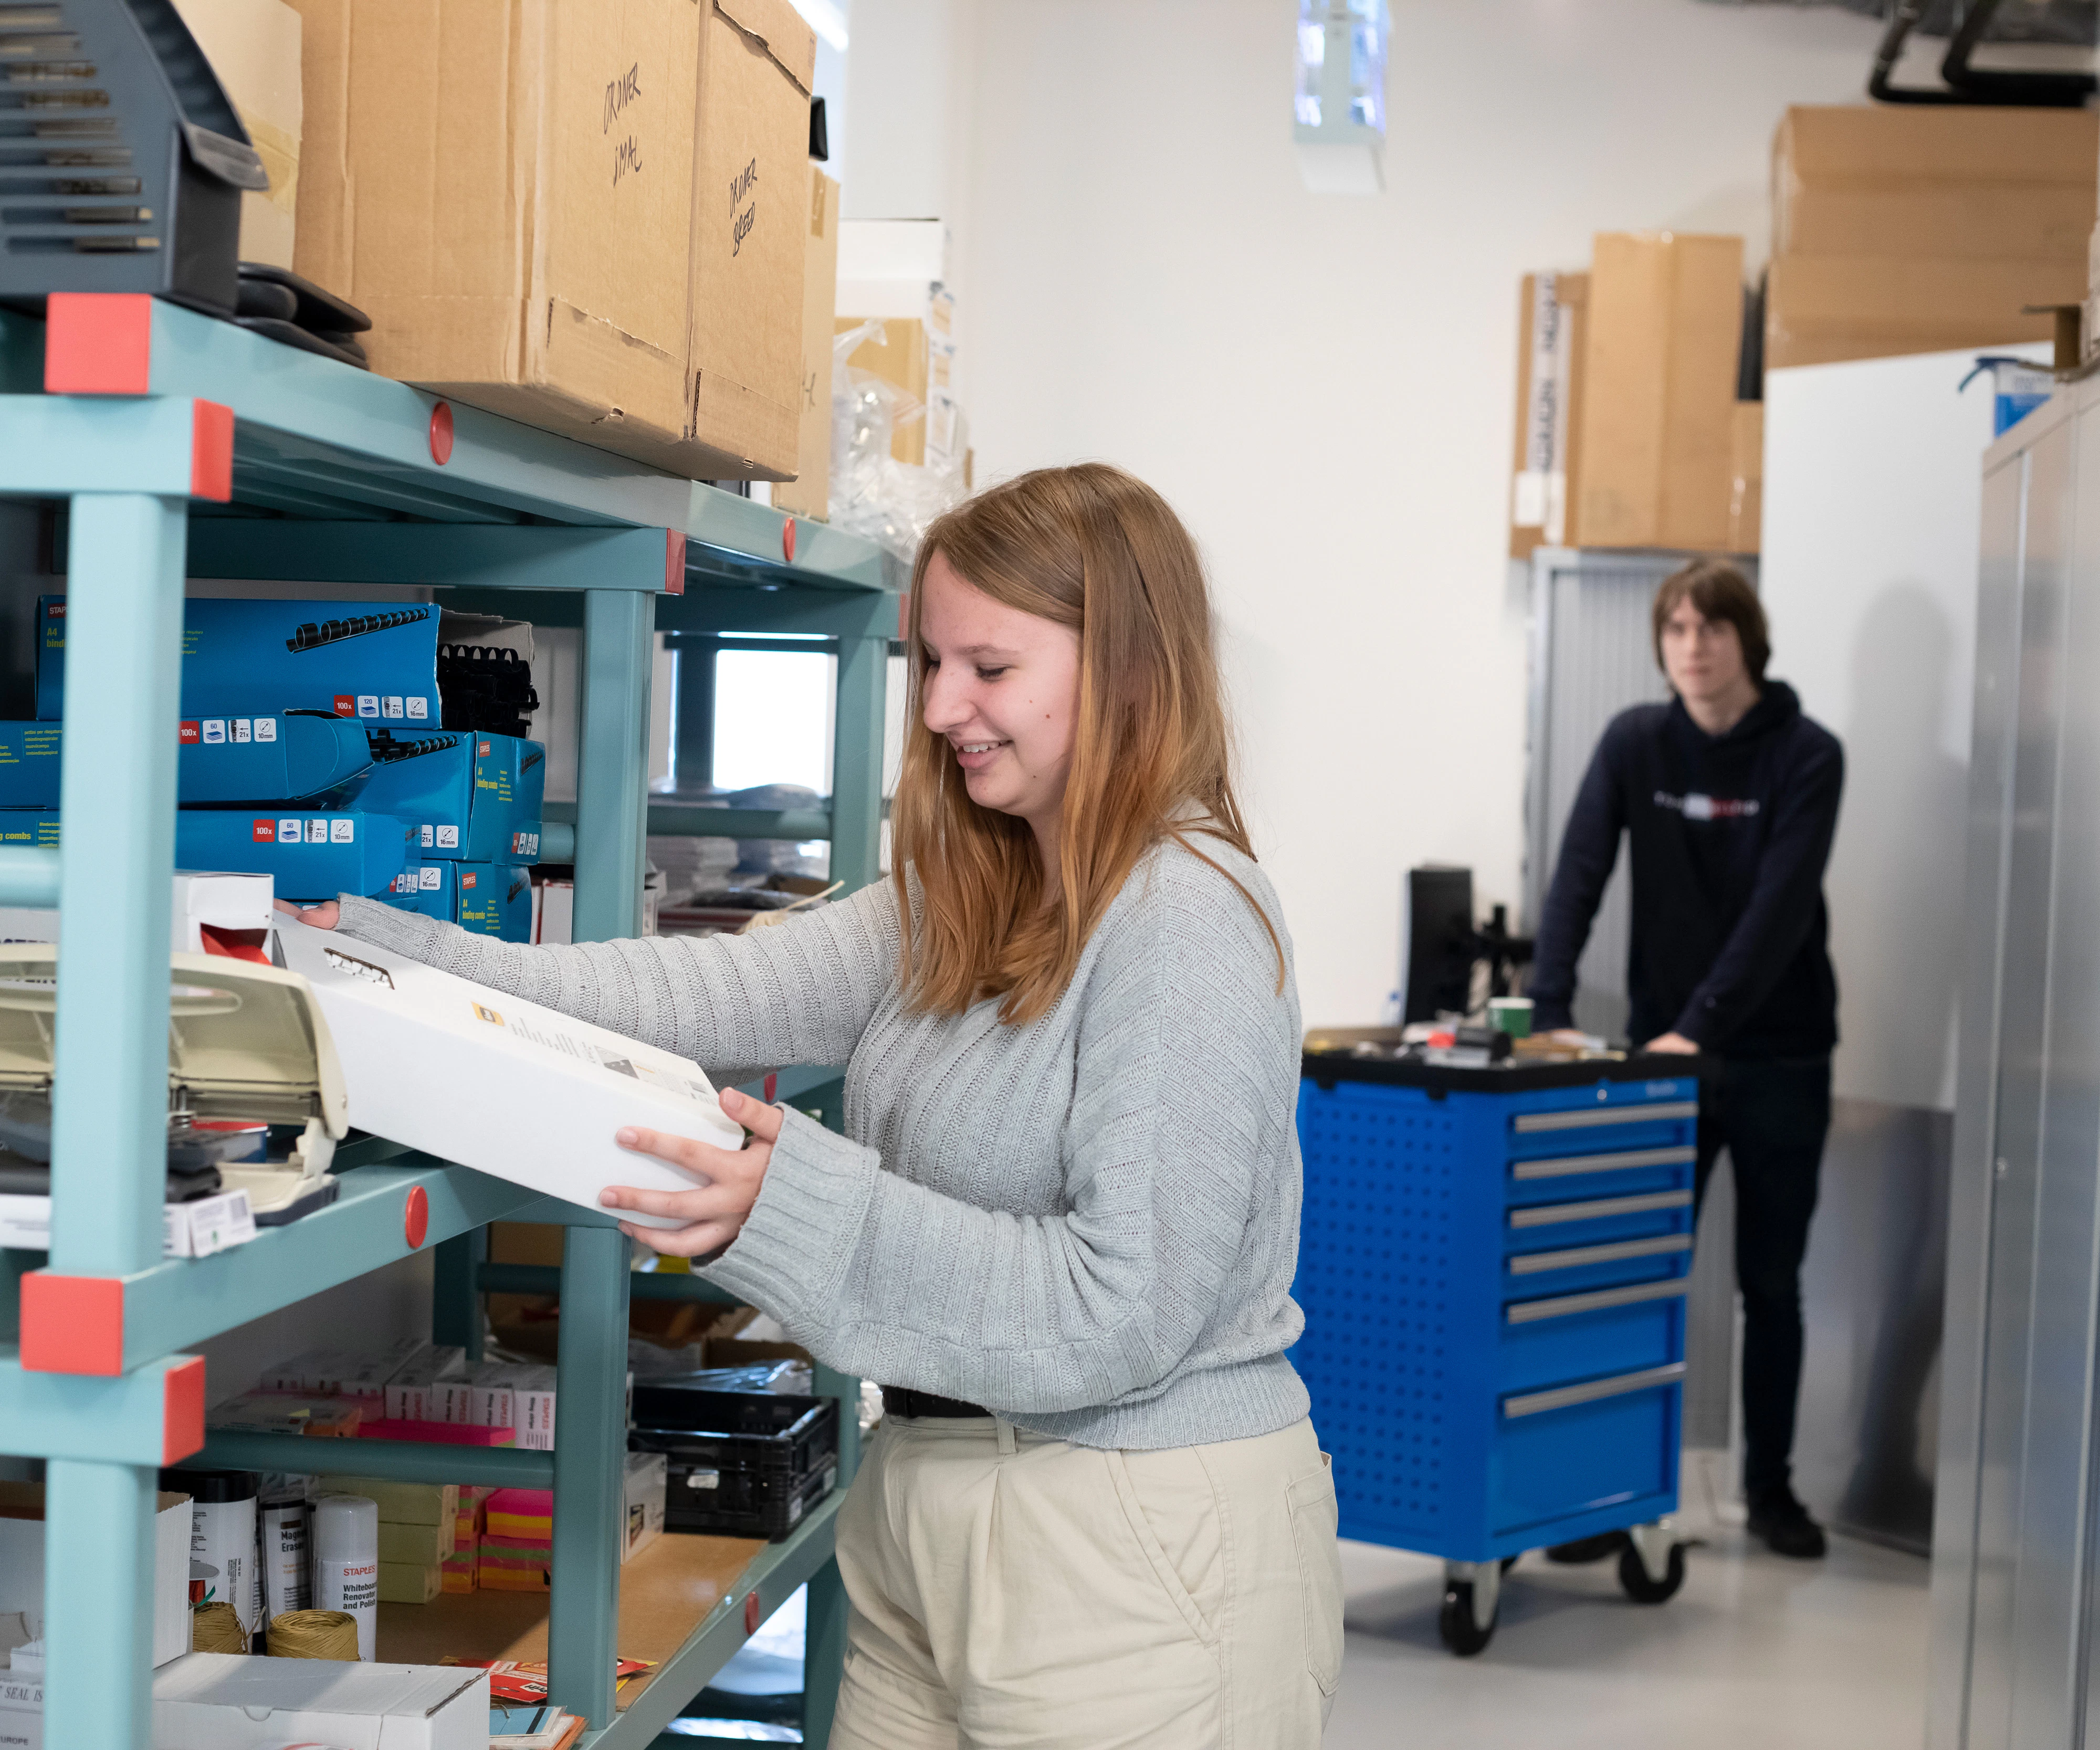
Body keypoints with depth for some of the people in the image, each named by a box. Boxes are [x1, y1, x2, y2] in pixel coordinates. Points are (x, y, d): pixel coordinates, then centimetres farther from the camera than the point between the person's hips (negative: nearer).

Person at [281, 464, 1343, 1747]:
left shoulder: (1188, 924, -18)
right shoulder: (966, 898, 10)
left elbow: (1116, 1312, -22)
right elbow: (734, 995, 1)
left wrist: (798, 1212, -29)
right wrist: (392, 963, -6)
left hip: (1133, 1555, -8)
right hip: (926, 1514, 8)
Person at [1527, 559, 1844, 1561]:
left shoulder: (1806, 756, -8)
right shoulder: (1635, 743, -1)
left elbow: (1779, 910, -18)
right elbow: (1579, 877, -10)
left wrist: (1700, 1027, -27)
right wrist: (1546, 1011, -22)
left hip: (1778, 1060, -1)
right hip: (1661, 1052, 1)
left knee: (1771, 1284, 10)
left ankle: (1769, 1487, 23)